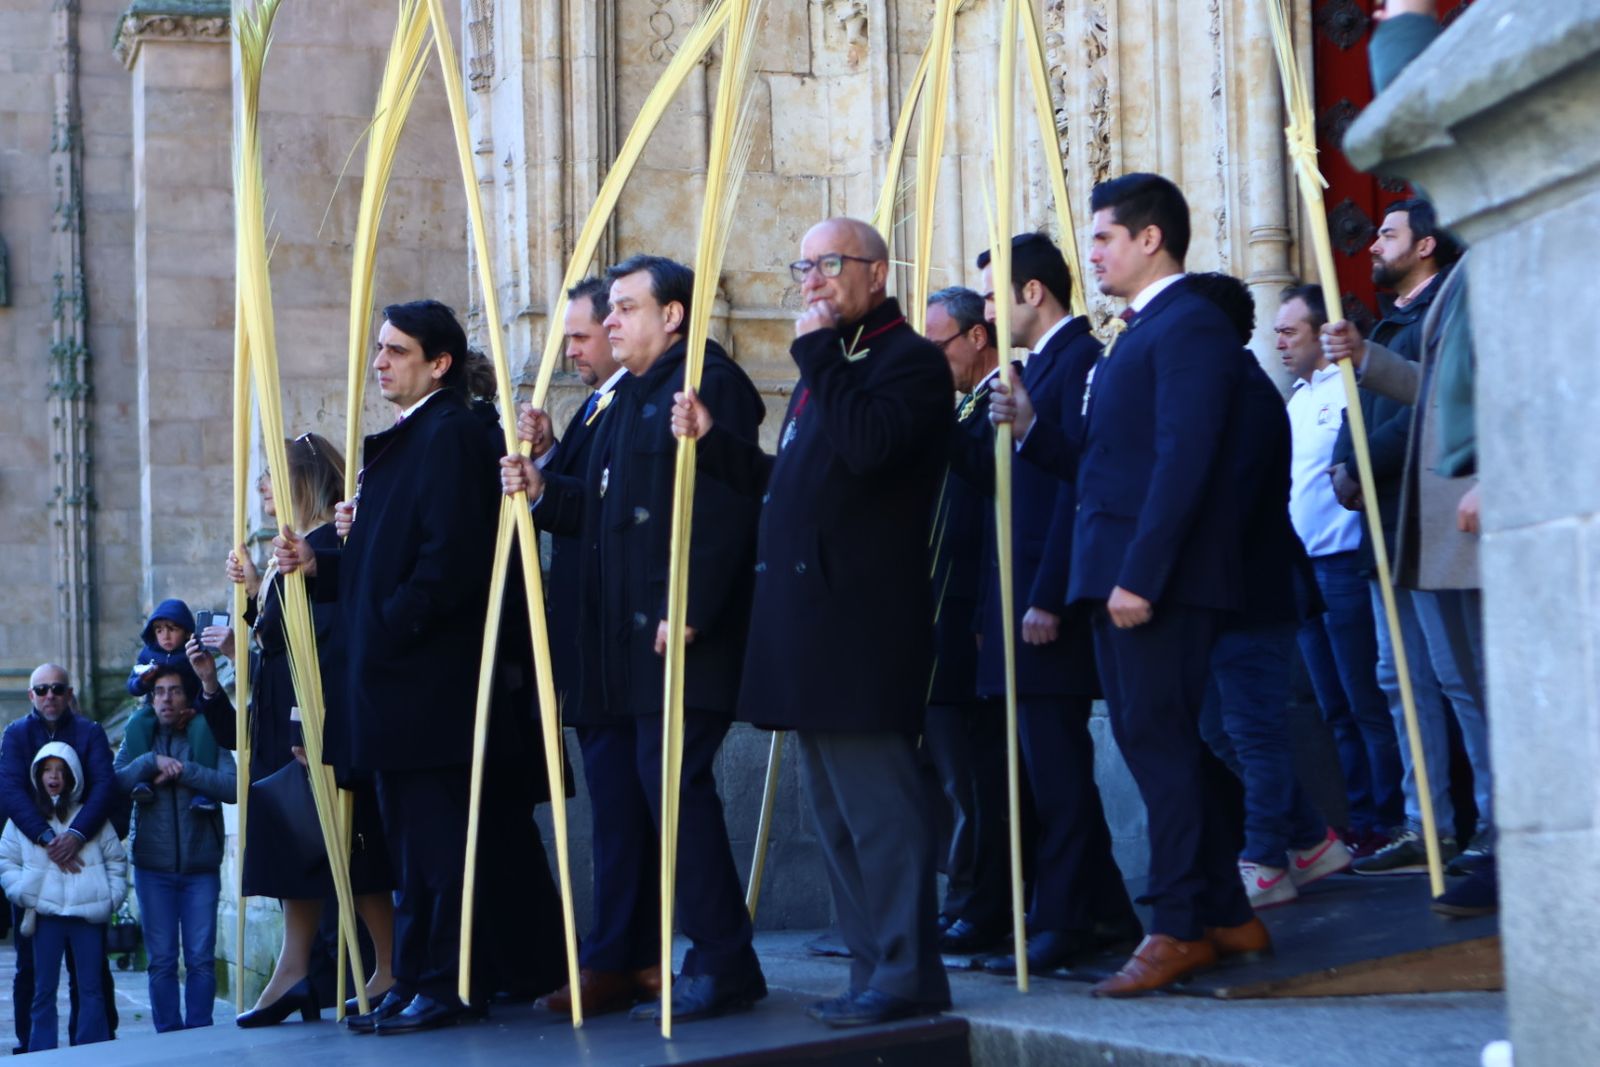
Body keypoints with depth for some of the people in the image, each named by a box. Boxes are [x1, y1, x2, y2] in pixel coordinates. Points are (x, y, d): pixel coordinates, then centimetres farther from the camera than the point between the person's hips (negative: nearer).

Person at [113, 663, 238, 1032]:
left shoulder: (208, 737, 4)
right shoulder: (137, 738, 9)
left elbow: (233, 787, -10)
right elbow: (115, 783, -6)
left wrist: (184, 771, -15)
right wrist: (152, 761, -16)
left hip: (201, 866, -1)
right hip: (153, 865, 1)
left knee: (201, 958, -3)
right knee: (161, 960, 1)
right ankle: (168, 1036, 6)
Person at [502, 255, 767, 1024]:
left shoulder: (708, 385, -10)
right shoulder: (629, 400, 21)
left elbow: (724, 508, -19)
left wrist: (688, 610, -24)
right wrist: (544, 492, 6)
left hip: (680, 635, -10)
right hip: (624, 642, 10)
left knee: (674, 784, -12)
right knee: (619, 790, 11)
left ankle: (724, 966, -6)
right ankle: (624, 960, 19)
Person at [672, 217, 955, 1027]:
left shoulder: (909, 360, -7)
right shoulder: (830, 366, 22)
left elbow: (868, 445, -25)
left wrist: (817, 354, -16)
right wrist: (717, 440, 12)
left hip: (862, 621, -10)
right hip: (811, 621, 10)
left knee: (877, 806, -10)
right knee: (837, 812, 13)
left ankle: (906, 975, -7)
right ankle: (873, 969, 19)